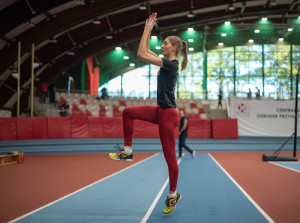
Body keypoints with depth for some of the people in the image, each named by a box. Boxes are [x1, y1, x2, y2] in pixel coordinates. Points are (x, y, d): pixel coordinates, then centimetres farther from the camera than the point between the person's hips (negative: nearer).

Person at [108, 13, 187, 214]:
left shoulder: (171, 65, -17)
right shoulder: (167, 63, 10)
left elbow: (141, 54, -21)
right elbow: (146, 51, 21)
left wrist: (147, 29, -14)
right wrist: (148, 30, 13)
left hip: (168, 114, -9)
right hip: (160, 111, 9)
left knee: (170, 156, 1)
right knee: (128, 112, -1)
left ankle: (173, 195, 15)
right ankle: (127, 151, 5)